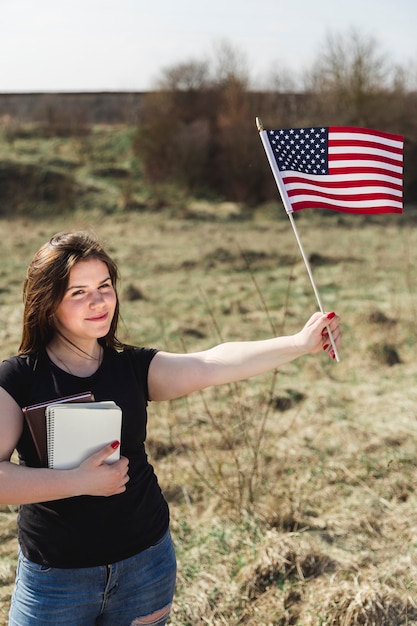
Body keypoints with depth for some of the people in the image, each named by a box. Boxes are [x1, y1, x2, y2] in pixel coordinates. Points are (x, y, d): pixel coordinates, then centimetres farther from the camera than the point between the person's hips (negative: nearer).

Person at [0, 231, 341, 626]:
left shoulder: (135, 368, -1)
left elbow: (212, 364, -14)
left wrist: (300, 343, -23)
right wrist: (79, 481, -24)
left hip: (145, 562, 3)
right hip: (55, 577, -2)